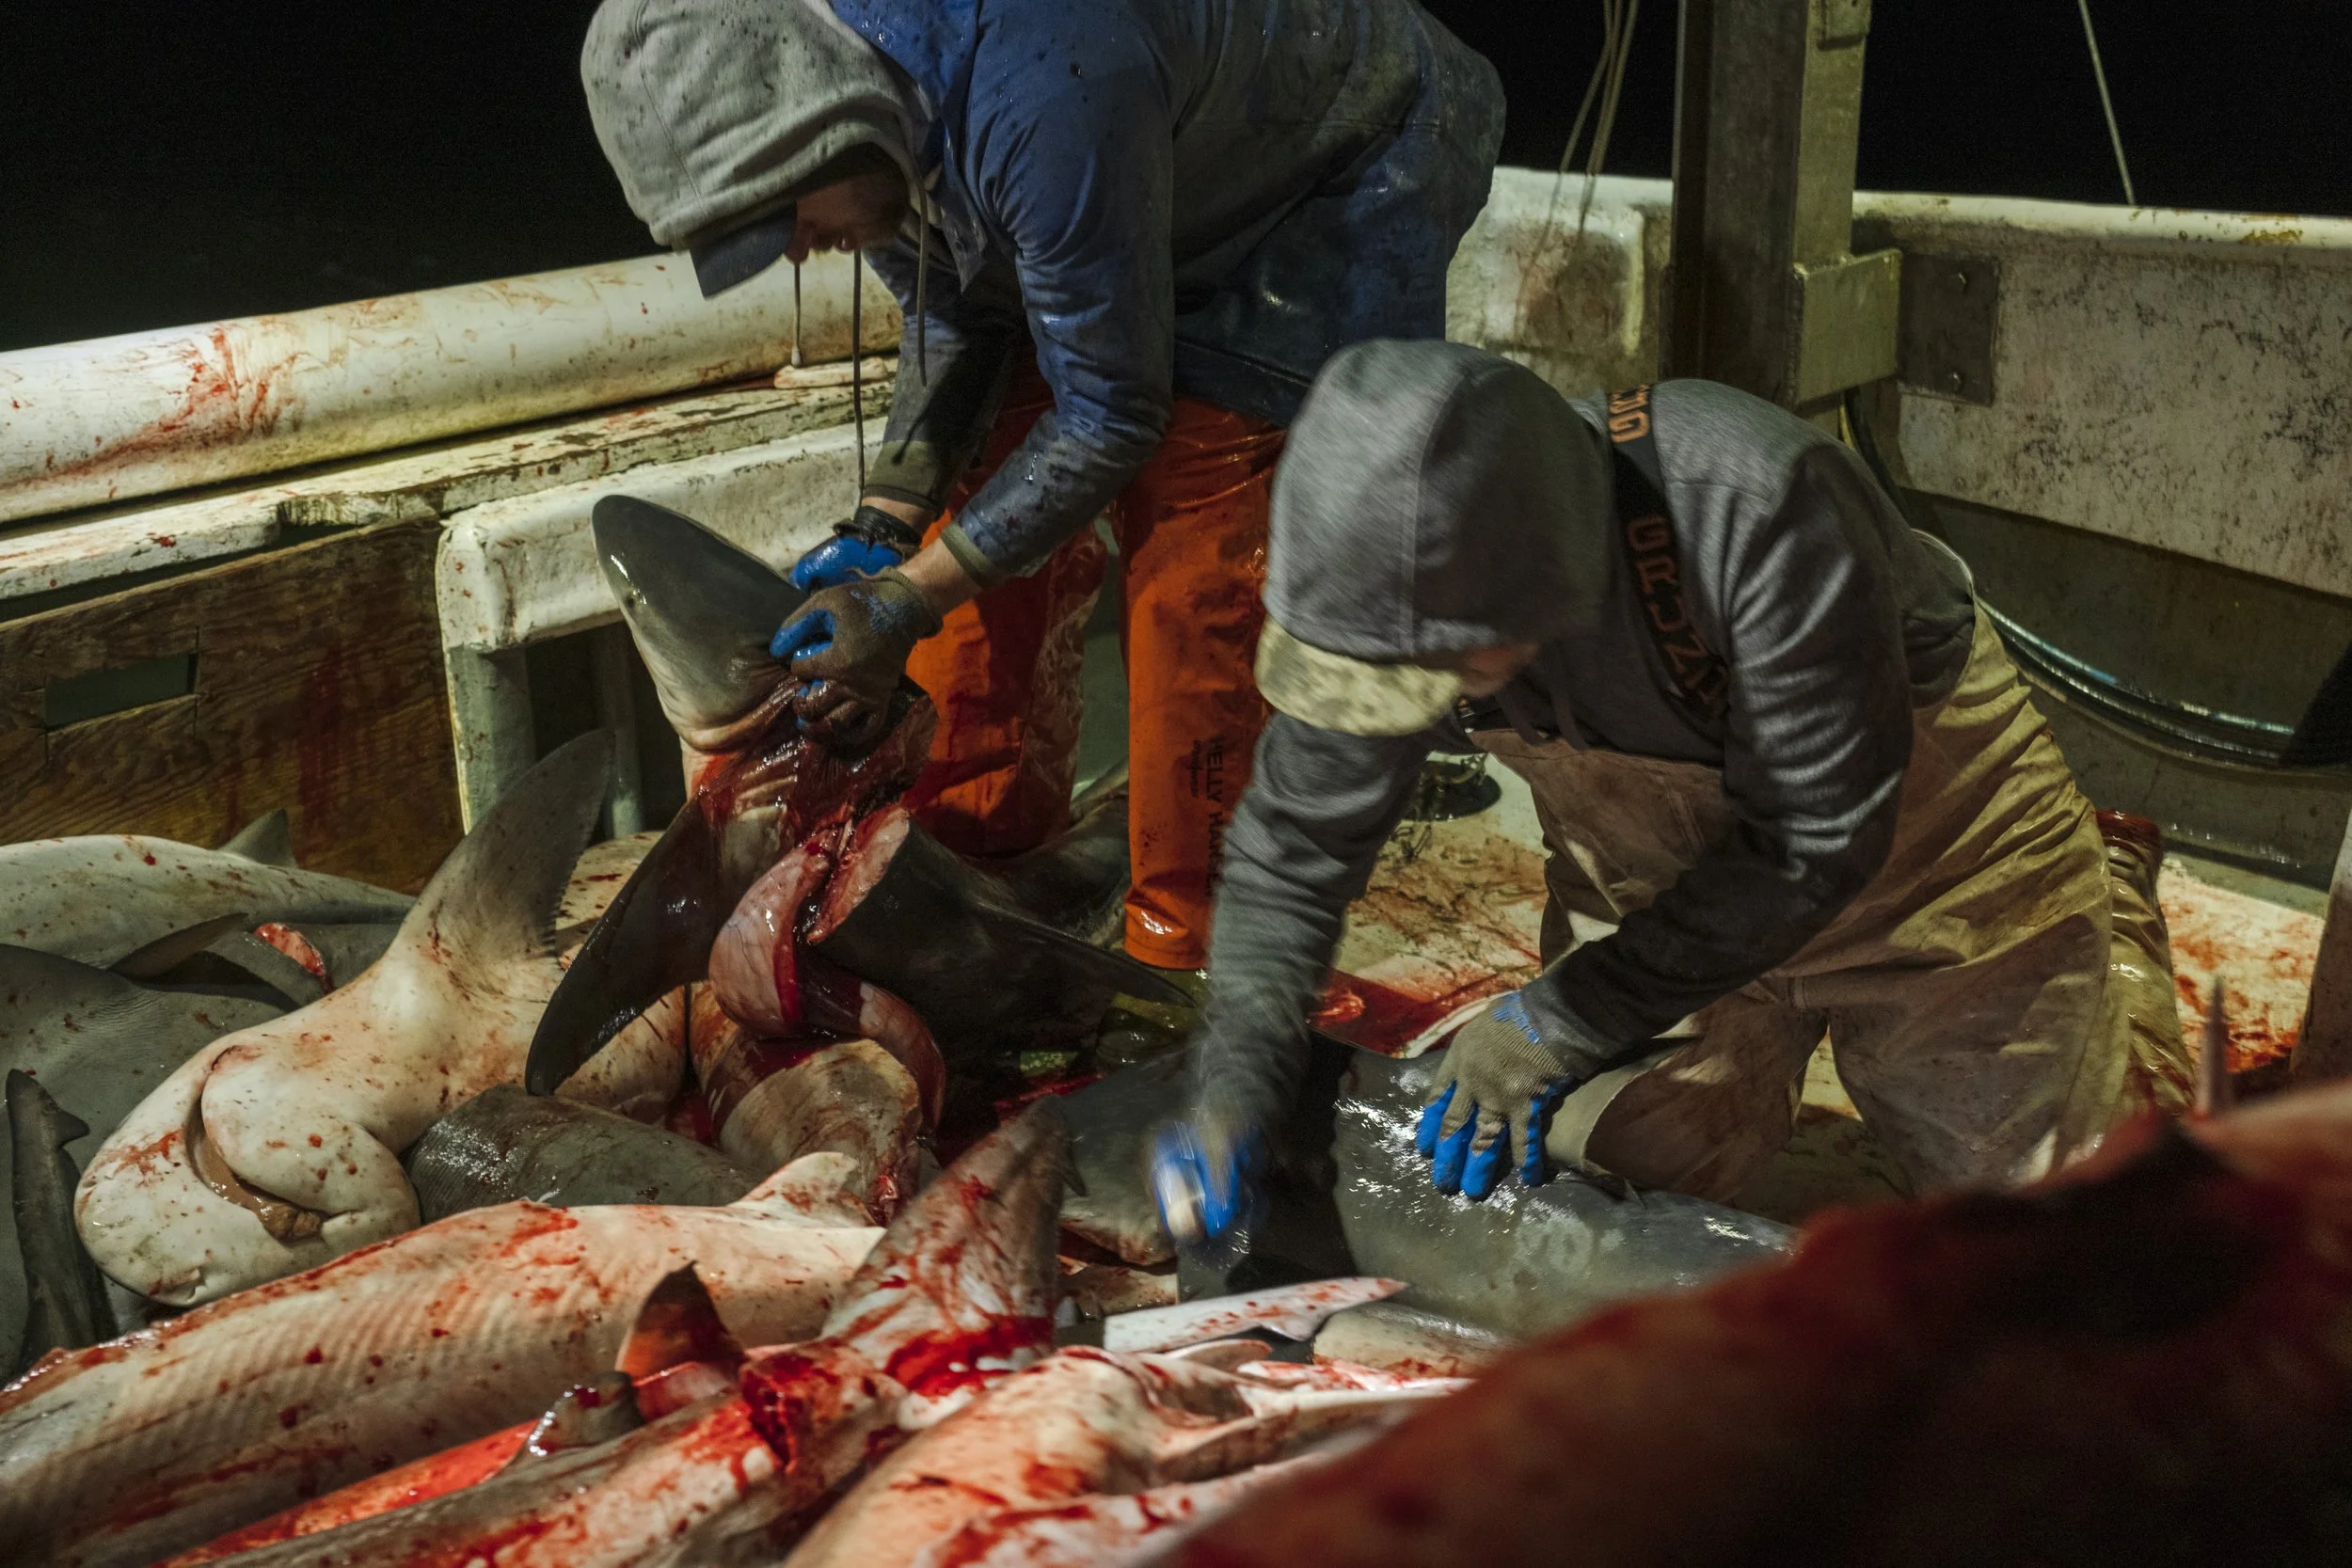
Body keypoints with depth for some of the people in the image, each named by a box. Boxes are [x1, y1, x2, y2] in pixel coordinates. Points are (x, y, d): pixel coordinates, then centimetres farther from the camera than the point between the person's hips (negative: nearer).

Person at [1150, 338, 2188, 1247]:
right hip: (1656, 872, 4)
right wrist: (1233, 1076, -26)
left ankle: (2114, 902, 35)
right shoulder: (1392, 587, -26)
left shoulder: (1761, 505, -42)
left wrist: (1555, 1023, -31)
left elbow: (1813, 840, -33)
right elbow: (1295, 845, -12)